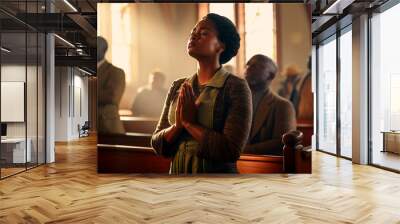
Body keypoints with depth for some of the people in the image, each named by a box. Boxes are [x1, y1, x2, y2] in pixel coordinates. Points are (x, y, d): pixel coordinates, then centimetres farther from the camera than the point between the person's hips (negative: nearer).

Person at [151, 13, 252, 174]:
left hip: (217, 172, -4)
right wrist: (178, 125, -16)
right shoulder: (178, 87, 1)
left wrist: (189, 123, -15)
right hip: (176, 171, 4)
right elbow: (157, 144, 1)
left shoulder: (235, 87, -13)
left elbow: (232, 150, -21)